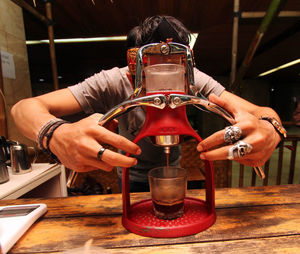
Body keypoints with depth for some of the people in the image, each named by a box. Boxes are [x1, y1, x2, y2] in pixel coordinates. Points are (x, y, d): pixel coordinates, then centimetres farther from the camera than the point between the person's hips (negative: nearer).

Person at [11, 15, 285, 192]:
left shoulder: (193, 80, -28)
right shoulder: (113, 82, -30)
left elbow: (263, 113, -28)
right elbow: (24, 107, -32)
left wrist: (269, 129, -54)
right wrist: (56, 134, -56)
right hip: (131, 177, 0)